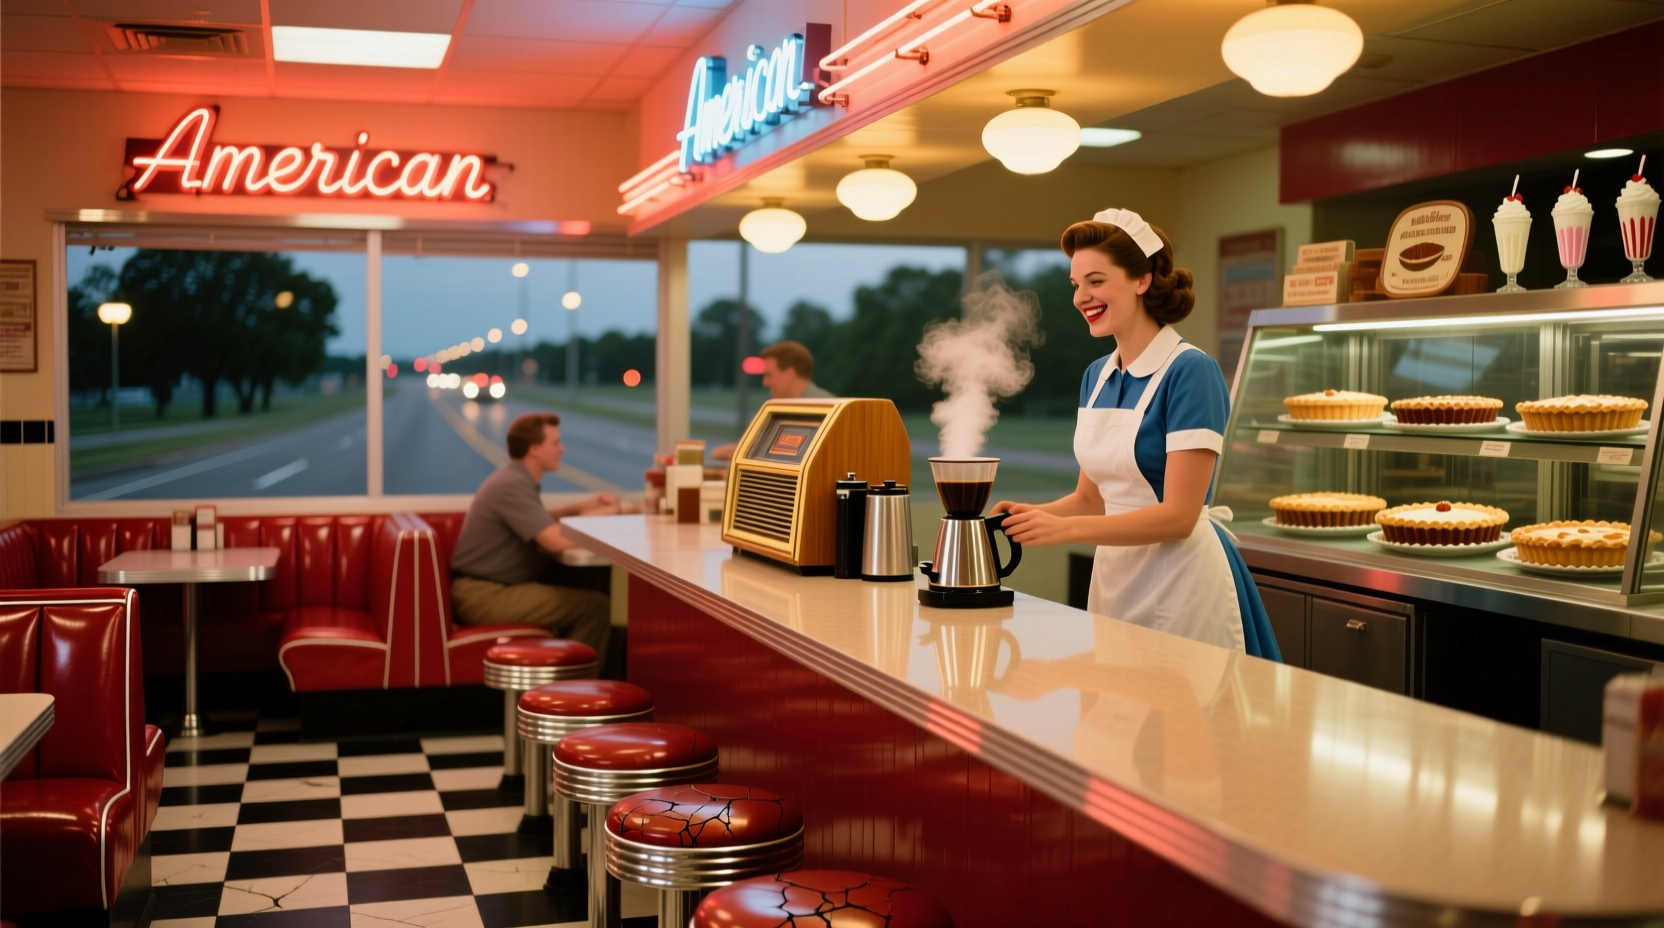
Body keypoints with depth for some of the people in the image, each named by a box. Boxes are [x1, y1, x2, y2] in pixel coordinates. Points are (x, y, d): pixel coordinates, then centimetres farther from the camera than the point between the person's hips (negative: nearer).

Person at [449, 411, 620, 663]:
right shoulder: (513, 485, -19)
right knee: (595, 606, -16)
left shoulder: (516, 478, 12)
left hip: (491, 587, 11)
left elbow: (540, 523, 29)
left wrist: (581, 508, 13)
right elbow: (556, 540, -27)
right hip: (484, 596, -11)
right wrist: (597, 516, -10)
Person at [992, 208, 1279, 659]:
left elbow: (1179, 515, -19)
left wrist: (1066, 528, -25)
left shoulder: (1190, 371, -15)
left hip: (1181, 578, -7)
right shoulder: (1096, 376, 7)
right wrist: (1030, 514, -6)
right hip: (1112, 573, 7)